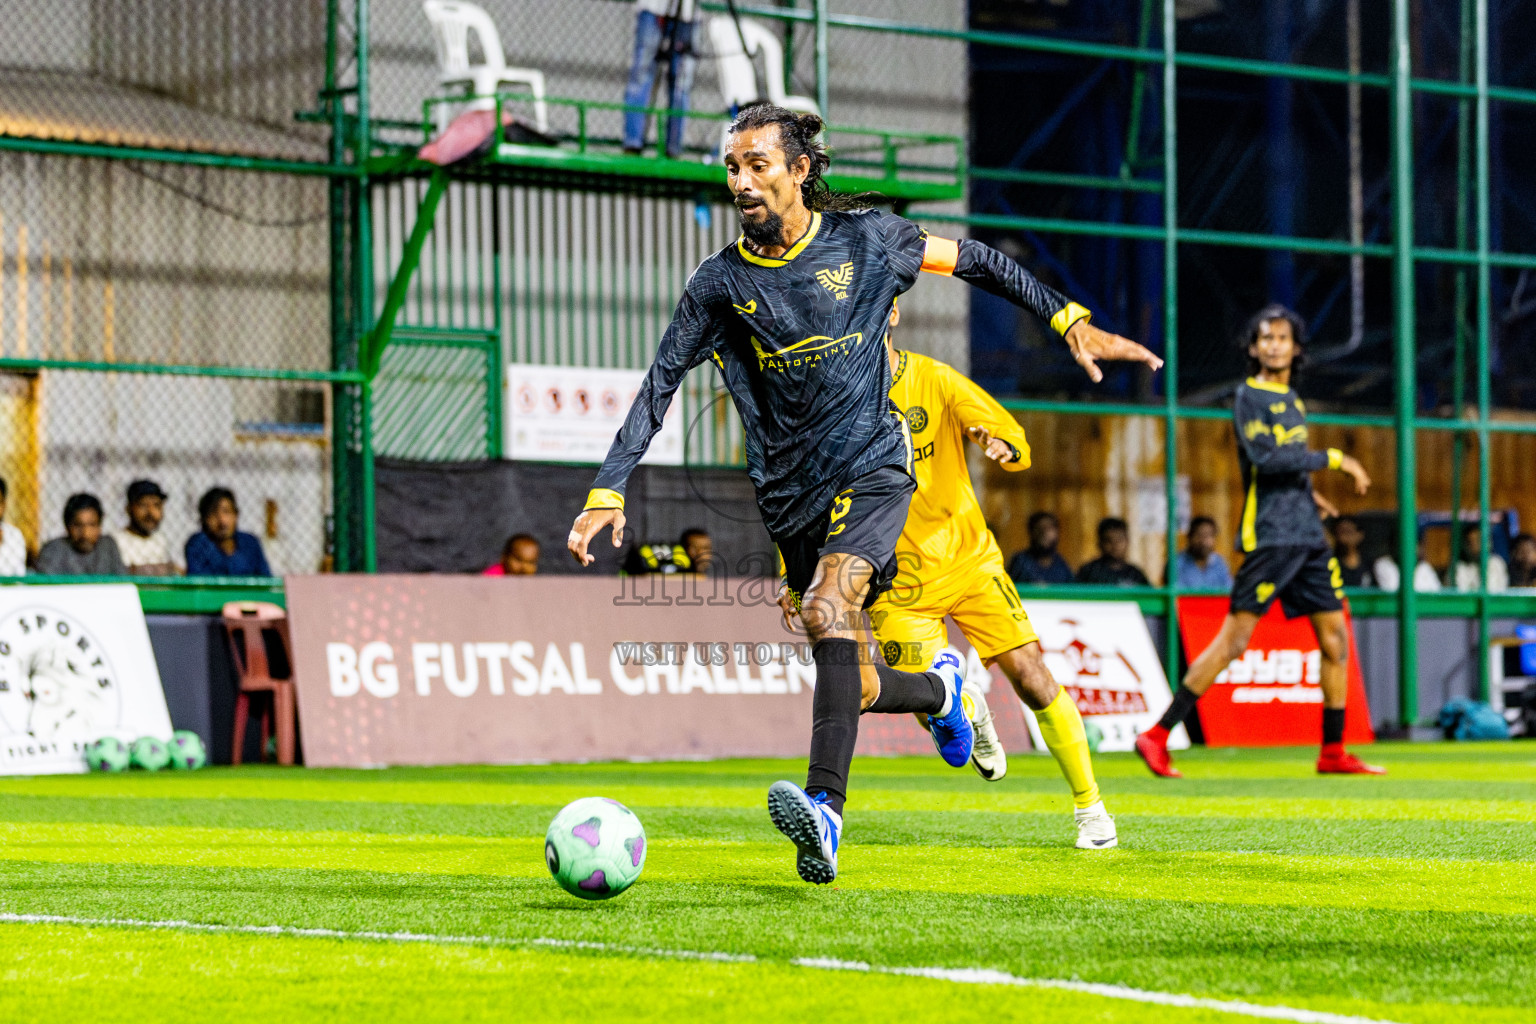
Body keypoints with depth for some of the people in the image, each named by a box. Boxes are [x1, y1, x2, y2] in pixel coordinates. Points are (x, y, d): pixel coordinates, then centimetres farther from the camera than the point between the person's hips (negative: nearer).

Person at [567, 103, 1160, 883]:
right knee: (854, 687, 6)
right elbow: (659, 385, 0)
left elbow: (972, 260, 10)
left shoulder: (864, 240, -3)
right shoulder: (719, 284, -1)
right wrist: (607, 492, -10)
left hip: (871, 469, -3)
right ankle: (939, 689, 43)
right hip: (789, 497, 3)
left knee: (827, 610, -30)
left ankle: (825, 807, -41)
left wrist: (1073, 323, 8)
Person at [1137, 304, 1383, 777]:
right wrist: (1333, 459, -17)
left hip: (1309, 538, 8)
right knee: (1234, 639, -11)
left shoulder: (1291, 399, 18)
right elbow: (1265, 458, -19)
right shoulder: (1249, 396, -5)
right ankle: (1156, 736, -9)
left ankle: (1333, 752, 14)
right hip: (1270, 537, -8)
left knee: (1335, 637, 5)